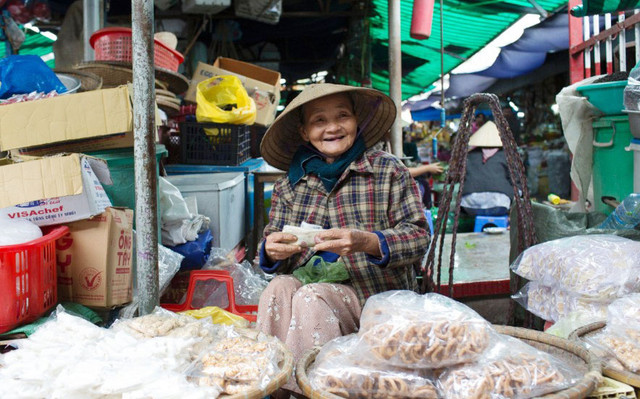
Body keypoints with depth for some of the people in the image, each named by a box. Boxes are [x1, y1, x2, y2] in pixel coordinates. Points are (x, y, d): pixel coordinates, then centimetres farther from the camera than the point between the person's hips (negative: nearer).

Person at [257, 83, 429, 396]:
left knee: (311, 297, -29)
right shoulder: (289, 184, 9)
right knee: (279, 287, -27)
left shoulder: (388, 170, -2)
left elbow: (419, 238, -8)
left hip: (377, 295, -3)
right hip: (311, 285, 3)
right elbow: (273, 251, 11)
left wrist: (367, 242, -27)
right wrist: (272, 251, -15)